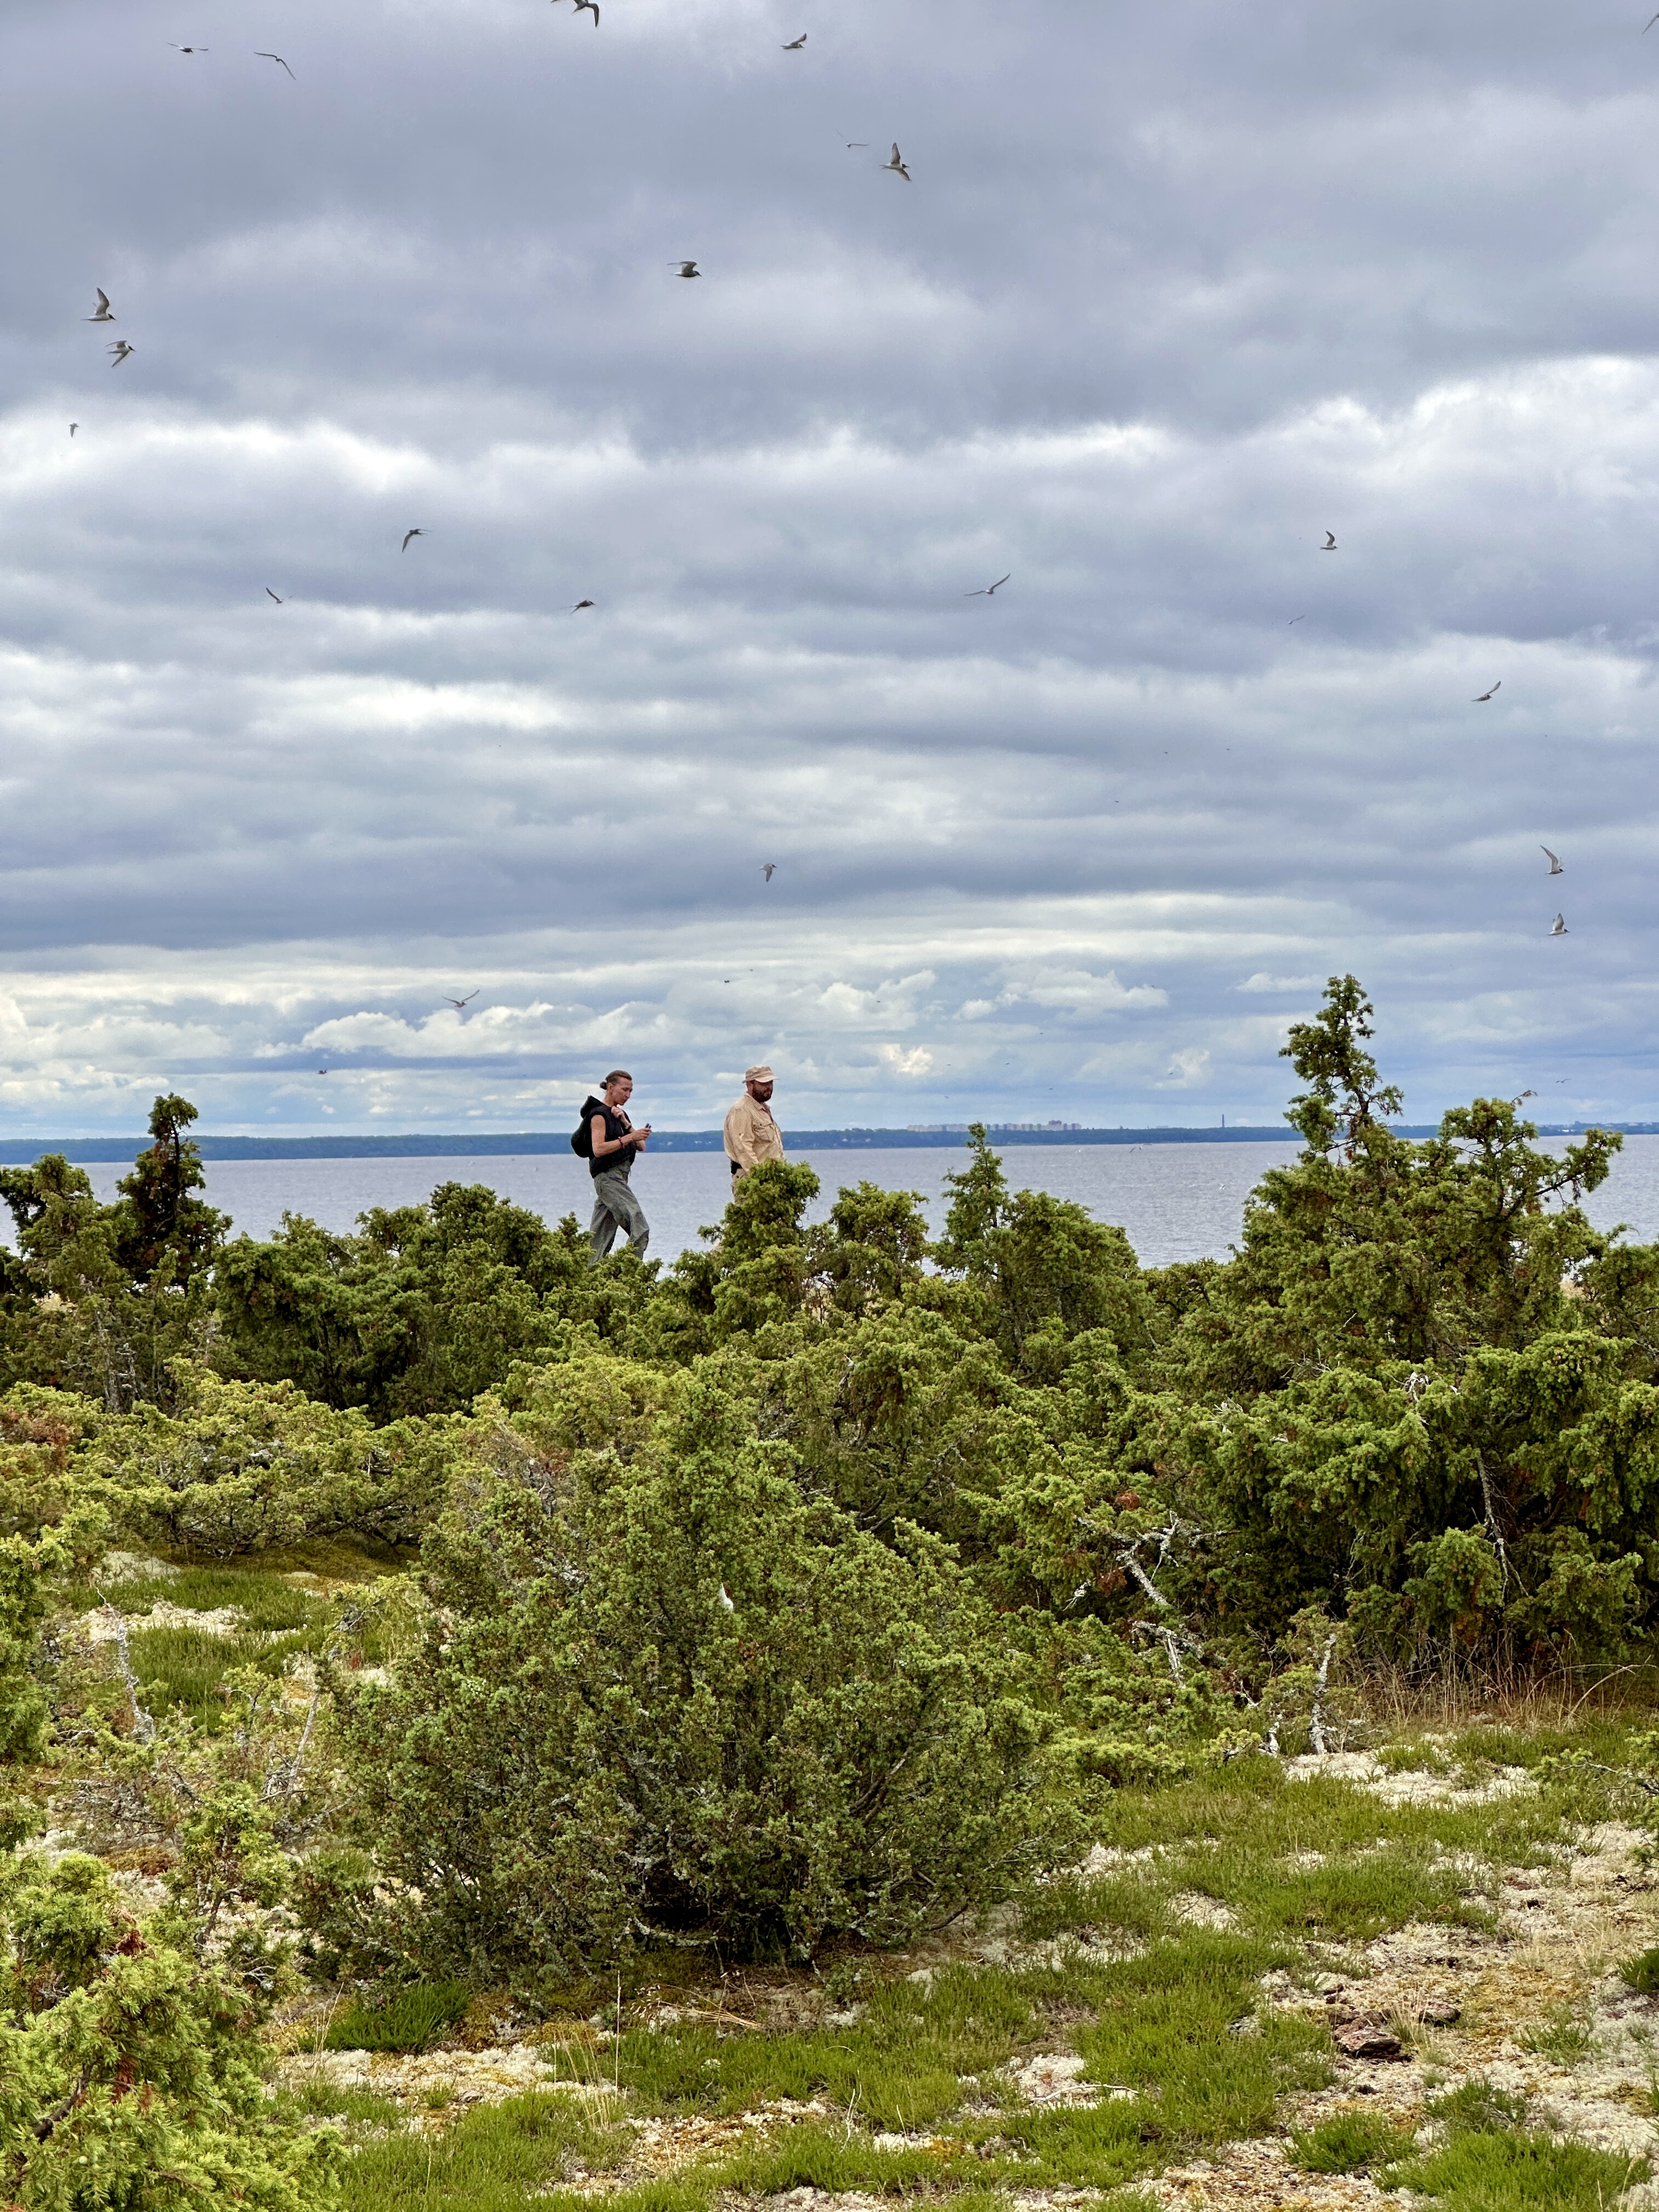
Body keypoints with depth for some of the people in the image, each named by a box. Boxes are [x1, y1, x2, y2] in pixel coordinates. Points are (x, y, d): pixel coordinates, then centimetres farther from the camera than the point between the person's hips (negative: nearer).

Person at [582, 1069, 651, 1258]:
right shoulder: (599, 1115, -6)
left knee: (600, 1238, 6)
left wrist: (626, 1124, -3)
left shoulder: (620, 1114, 20)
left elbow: (641, 1147, 11)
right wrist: (630, 1137, -21)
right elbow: (598, 1149, -19)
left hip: (619, 1177, 9)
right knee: (640, 1229, -17)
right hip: (608, 1177, -9)